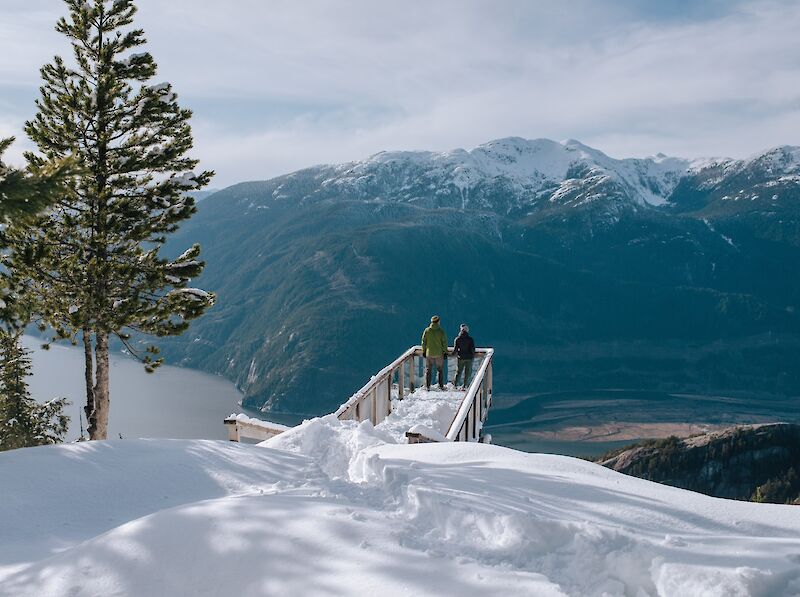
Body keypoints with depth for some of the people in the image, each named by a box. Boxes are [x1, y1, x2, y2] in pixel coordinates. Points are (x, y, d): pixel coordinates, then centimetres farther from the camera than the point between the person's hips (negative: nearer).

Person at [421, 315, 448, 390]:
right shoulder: (441, 331, -9)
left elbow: (423, 341, 1)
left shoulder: (427, 330, -4)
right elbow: (444, 342, -6)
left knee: (428, 370, 10)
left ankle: (427, 386, 9)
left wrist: (423, 351, 12)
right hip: (439, 354, -1)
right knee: (440, 370, 12)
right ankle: (441, 386, 11)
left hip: (429, 353, 1)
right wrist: (445, 352, 3)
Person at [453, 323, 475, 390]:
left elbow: (455, 349, -6)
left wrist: (456, 353, 16)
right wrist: (473, 356, 6)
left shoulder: (457, 339, -7)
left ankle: (455, 383, 14)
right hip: (469, 358, -1)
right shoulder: (470, 339, -10)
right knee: (467, 372, 8)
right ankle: (464, 386, 8)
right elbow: (473, 349, -9)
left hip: (461, 358, 1)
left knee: (459, 371, 18)